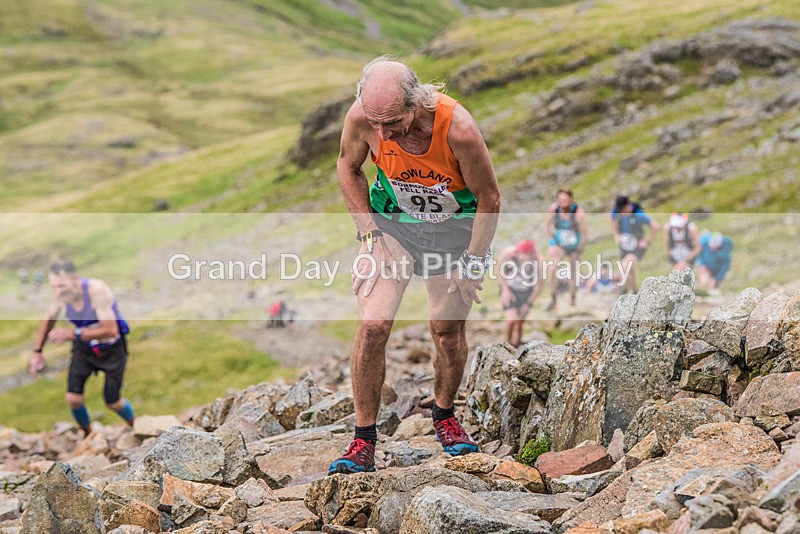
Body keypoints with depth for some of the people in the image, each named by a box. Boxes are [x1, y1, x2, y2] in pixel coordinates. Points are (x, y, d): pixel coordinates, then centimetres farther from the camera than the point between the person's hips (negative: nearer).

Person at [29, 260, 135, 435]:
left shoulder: (96, 289, -34)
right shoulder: (62, 294, -17)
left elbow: (110, 330, -38)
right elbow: (49, 320, 5)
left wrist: (73, 334, -41)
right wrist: (37, 351, 3)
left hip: (112, 348, -4)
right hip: (84, 347, 4)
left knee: (113, 403, 4)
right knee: (73, 398, -8)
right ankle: (88, 434, 21)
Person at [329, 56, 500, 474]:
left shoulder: (457, 127, -33)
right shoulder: (361, 116, -25)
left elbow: (489, 197, -17)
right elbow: (348, 166, -3)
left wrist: (473, 261, -11)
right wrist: (369, 234, -8)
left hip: (453, 226, -1)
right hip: (392, 221, 1)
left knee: (448, 332, 4)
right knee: (372, 325, -13)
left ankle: (444, 416, 32)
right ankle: (364, 439, -1)